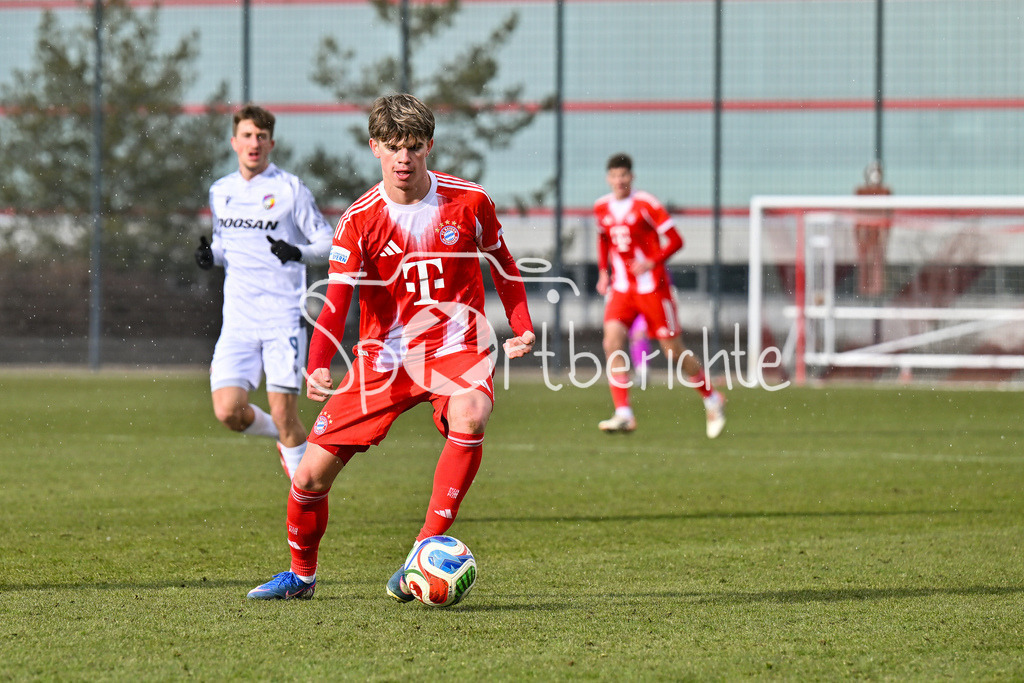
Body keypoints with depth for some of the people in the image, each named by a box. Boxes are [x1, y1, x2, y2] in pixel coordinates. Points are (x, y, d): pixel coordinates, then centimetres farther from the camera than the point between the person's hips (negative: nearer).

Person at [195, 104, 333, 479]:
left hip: (284, 318, -4)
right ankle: (285, 440, 21)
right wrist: (210, 255, 4)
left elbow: (328, 244, -1)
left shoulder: (291, 189, -2)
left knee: (283, 413, -10)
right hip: (238, 321, 4)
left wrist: (297, 253, -22)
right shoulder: (221, 191, 12)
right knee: (228, 411, -9)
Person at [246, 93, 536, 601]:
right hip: (384, 354, 1)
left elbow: (502, 263, 13)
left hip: (456, 344, -1)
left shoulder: (469, 202, -5)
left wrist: (522, 328, 4)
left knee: (469, 416, -38)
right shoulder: (359, 220, -7)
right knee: (312, 474, -2)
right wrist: (318, 367, -27)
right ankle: (300, 574, 27)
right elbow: (336, 302, -12)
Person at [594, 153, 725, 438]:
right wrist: (603, 271, 13)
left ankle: (712, 399, 22)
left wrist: (652, 262, -25)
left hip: (652, 286, -5)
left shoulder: (645, 204, -11)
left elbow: (675, 240, -10)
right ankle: (623, 414, -17)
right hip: (621, 287, 5)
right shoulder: (602, 207, 6)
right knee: (612, 343, -16)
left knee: (674, 351, 0)